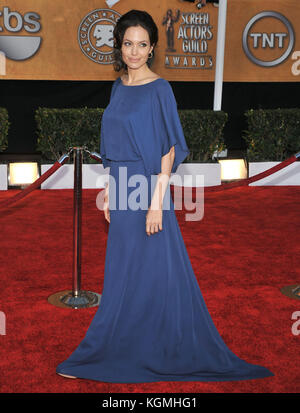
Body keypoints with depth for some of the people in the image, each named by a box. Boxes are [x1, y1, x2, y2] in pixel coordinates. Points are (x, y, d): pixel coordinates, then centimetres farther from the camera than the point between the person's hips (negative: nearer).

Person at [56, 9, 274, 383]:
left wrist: (157, 202, -18)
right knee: (123, 275, 15)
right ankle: (122, 353, 28)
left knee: (151, 275, 3)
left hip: (146, 189, -8)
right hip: (122, 190, 8)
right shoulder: (119, 87, 11)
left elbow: (169, 149, -14)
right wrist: (109, 189, 14)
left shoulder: (159, 89, -11)